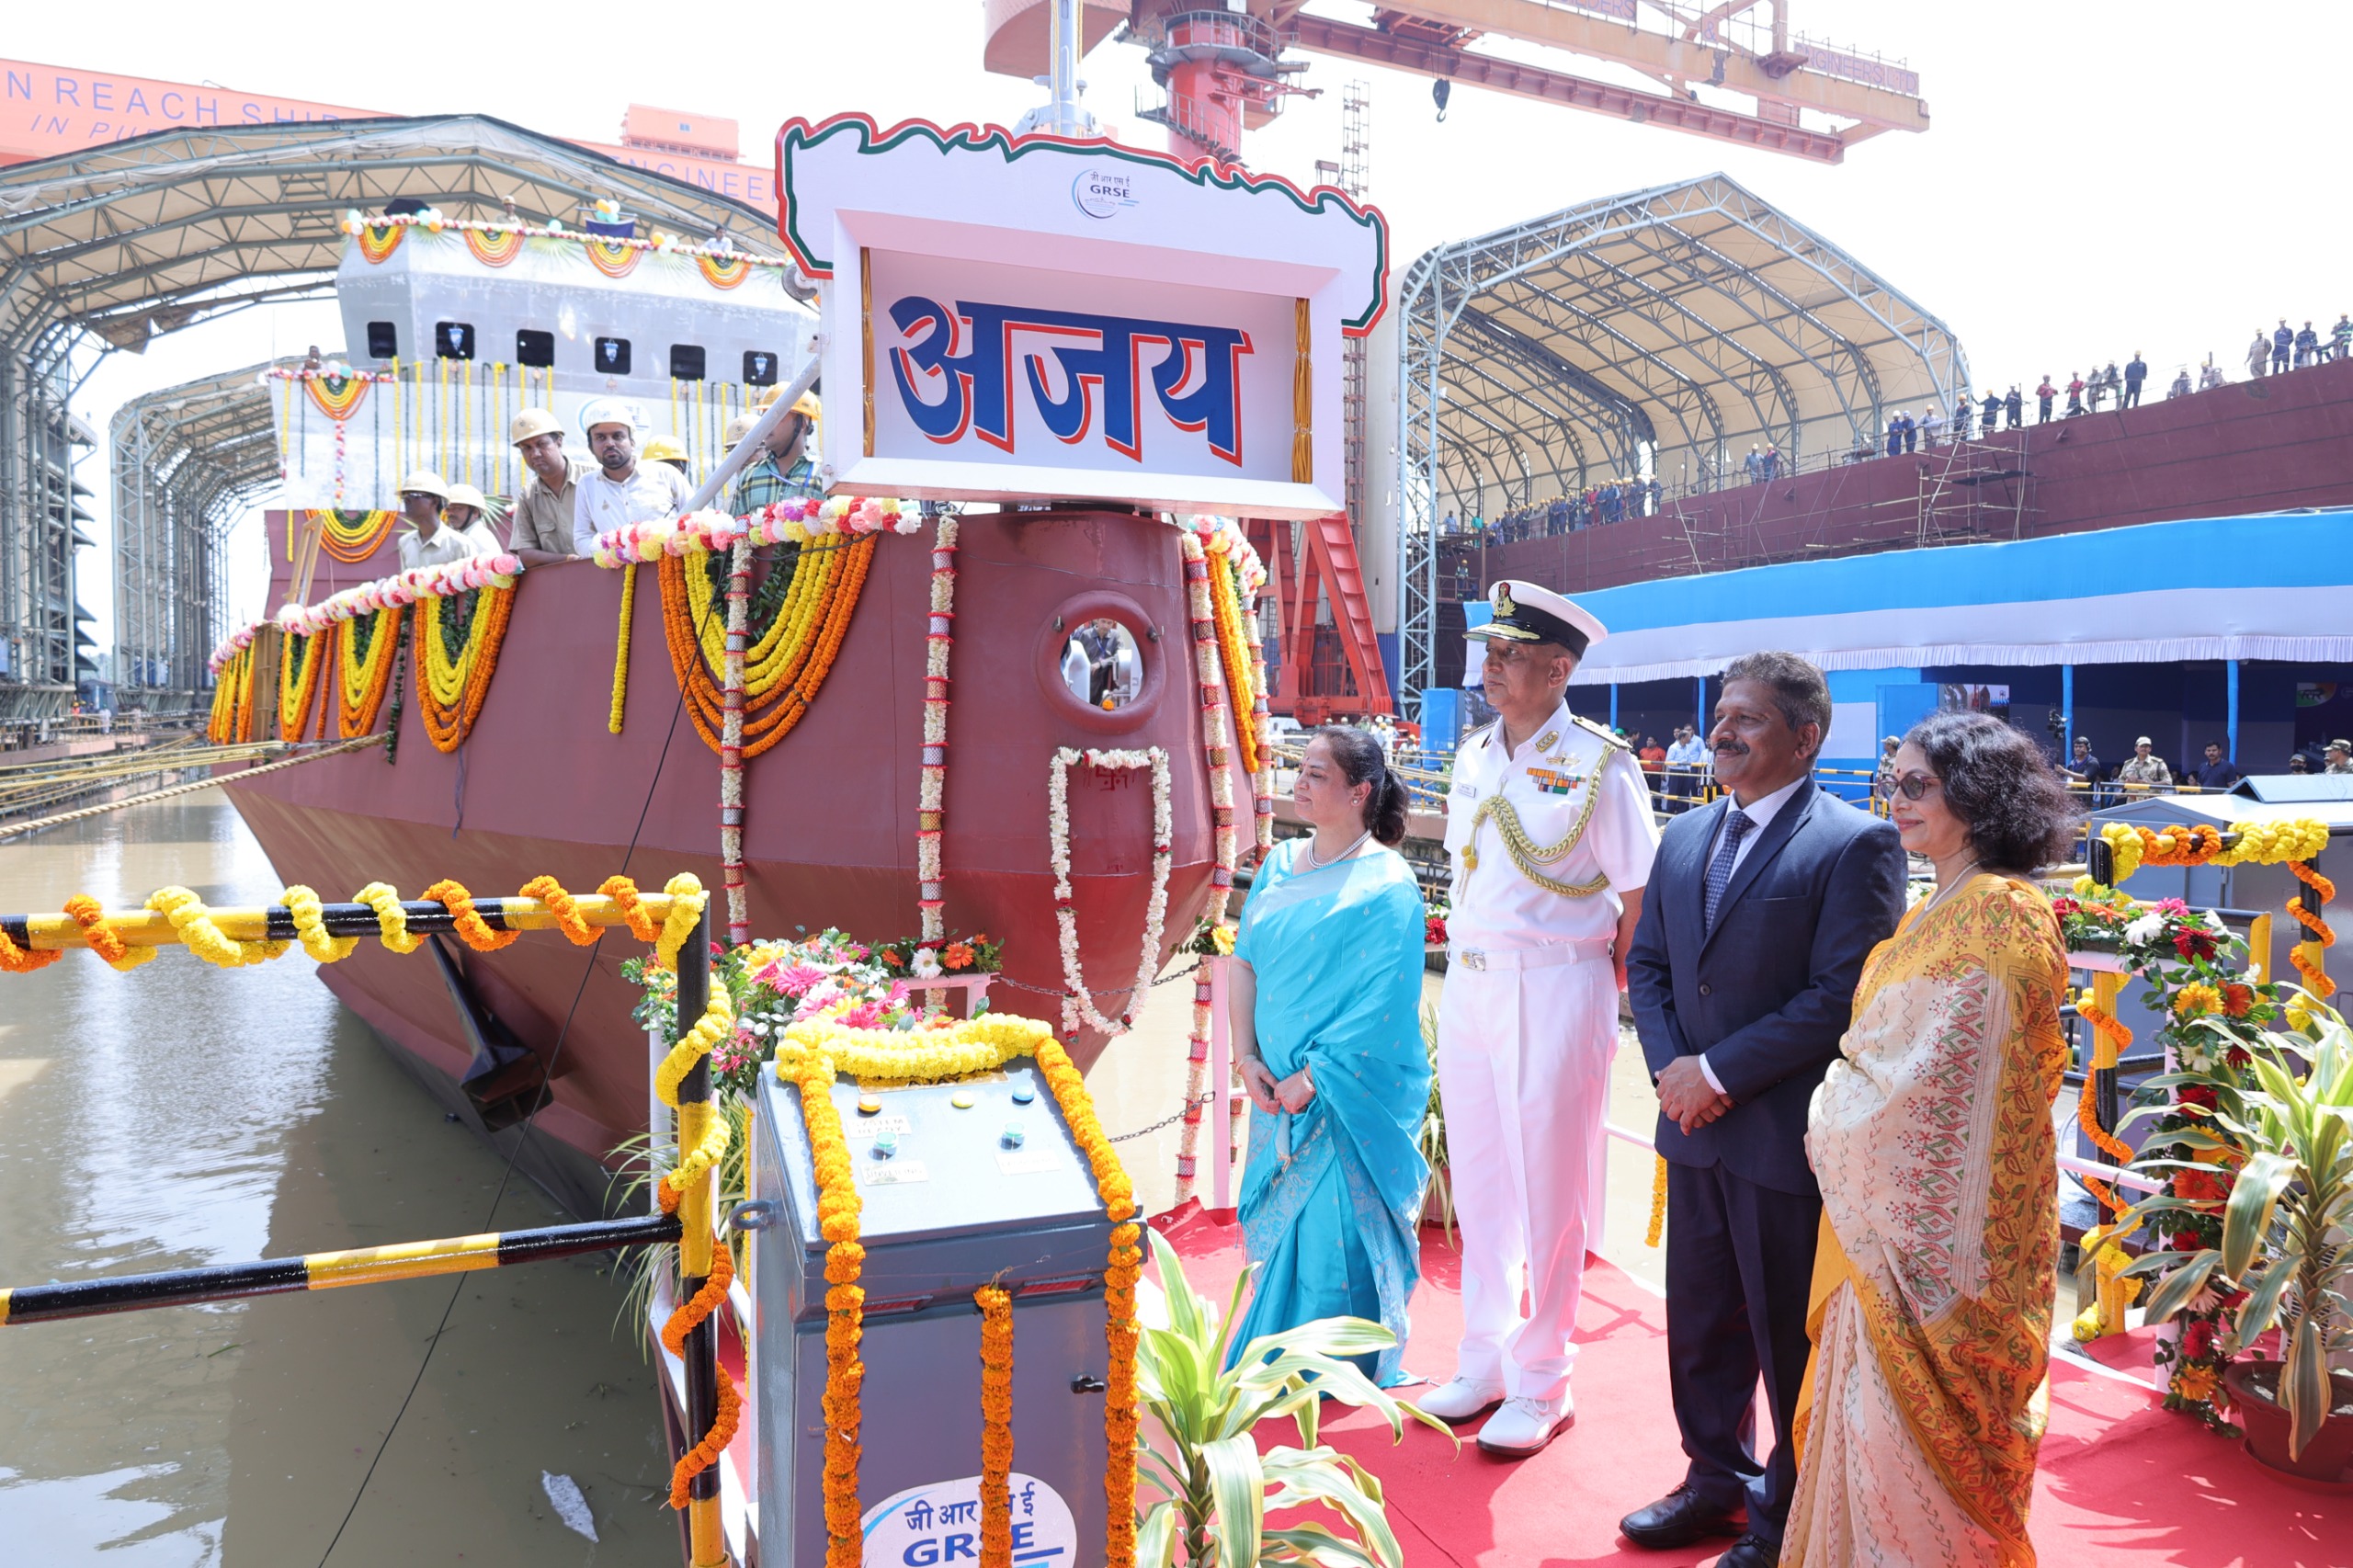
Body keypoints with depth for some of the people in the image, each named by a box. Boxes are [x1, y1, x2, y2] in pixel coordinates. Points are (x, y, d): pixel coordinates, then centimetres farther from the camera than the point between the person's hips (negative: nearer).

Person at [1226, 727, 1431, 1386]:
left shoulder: (1386, 885, -13)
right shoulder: (1280, 866, 7)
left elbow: (1383, 1006, -17)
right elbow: (1243, 960, 7)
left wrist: (1313, 1077, -17)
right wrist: (1246, 1058, -4)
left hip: (1349, 1100, -6)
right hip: (1278, 1090, 6)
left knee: (1338, 1237, 1)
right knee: (1281, 1232, 15)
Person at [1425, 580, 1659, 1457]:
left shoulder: (1598, 766, -12)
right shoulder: (1473, 757, 8)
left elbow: (1639, 900, -9)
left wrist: (1597, 991, -8)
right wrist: (1469, 963, 10)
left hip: (1556, 988, -6)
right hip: (1469, 980, 7)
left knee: (1550, 1189, 5)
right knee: (1477, 1179, 15)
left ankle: (1541, 1384, 20)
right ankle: (1486, 1359, 31)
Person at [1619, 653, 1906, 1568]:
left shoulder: (1855, 845, -12)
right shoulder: (1685, 838, 10)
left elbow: (1840, 997, -18)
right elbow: (1647, 965, 13)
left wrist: (1718, 1072, -17)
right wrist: (1669, 1068, -3)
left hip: (1787, 1138, -6)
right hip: (1697, 1125, 7)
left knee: (1790, 1338, 9)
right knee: (1700, 1322, 19)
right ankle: (1717, 1482, 39)